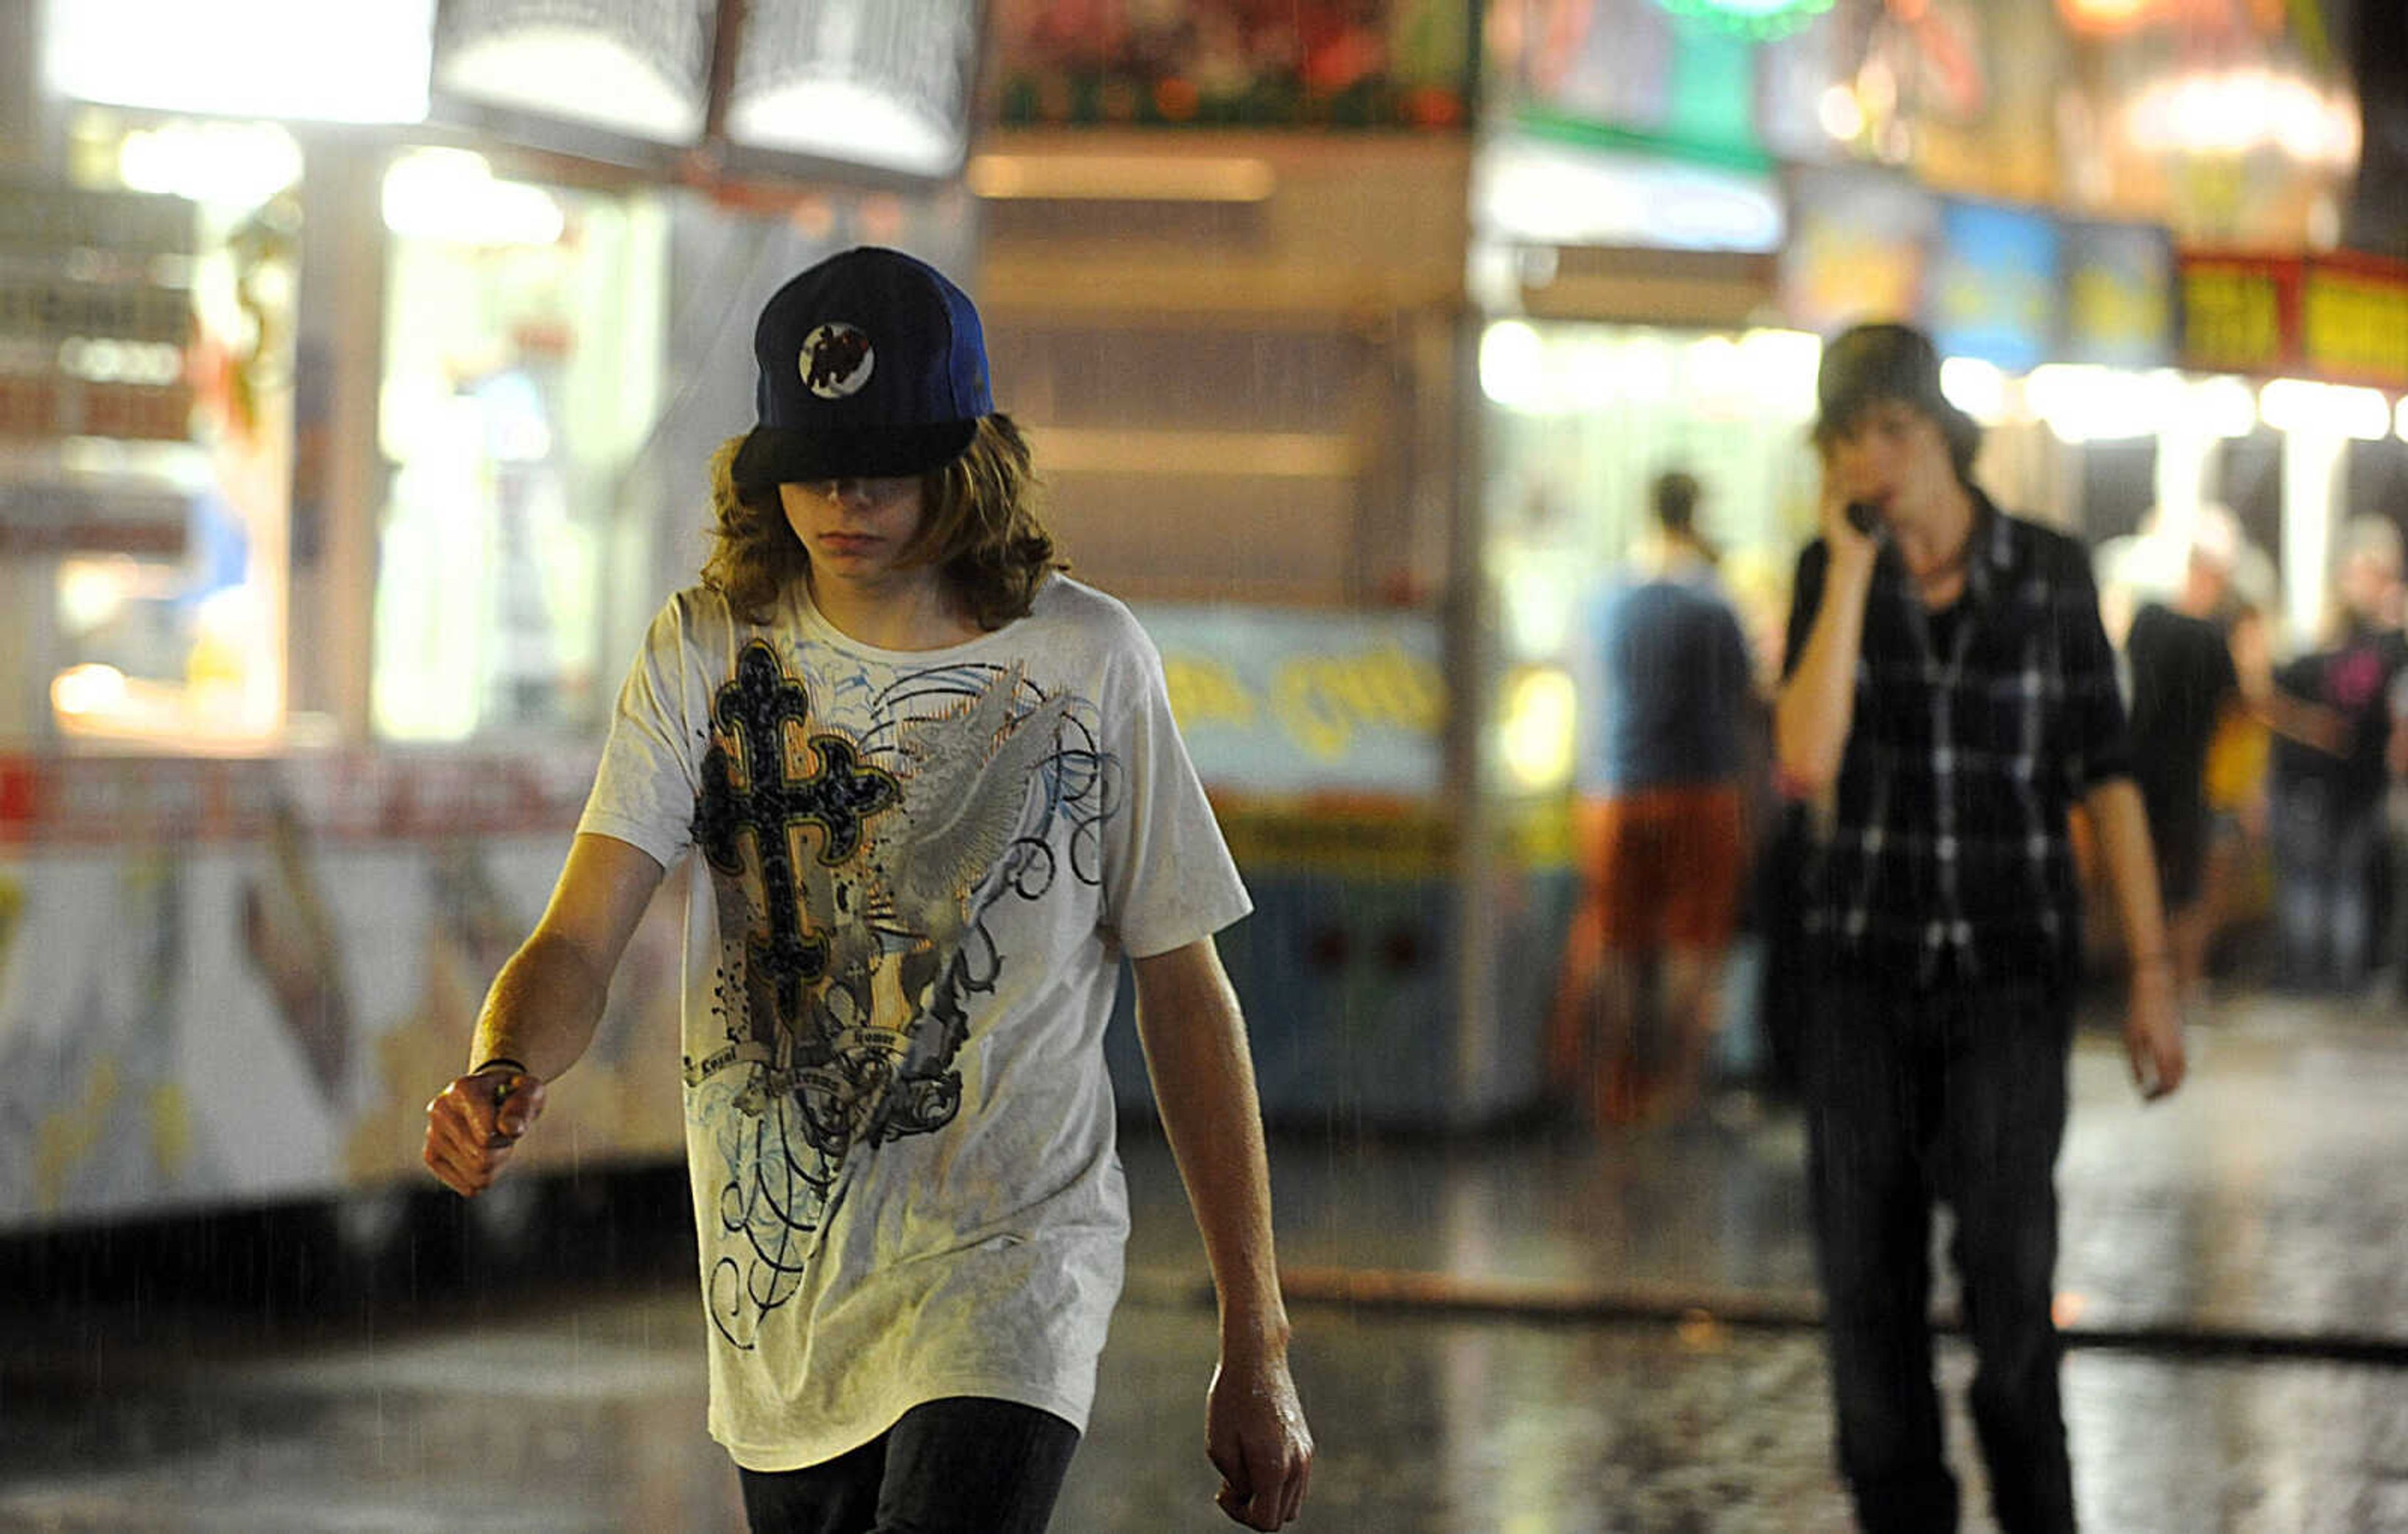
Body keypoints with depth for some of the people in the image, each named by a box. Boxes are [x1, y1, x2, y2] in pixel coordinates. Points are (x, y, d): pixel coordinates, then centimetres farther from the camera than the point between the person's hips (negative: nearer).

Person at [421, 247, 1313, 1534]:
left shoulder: (1085, 662, -4)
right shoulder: (705, 652, -1)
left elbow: (1185, 995, 3)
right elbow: (577, 946, -10)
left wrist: (1257, 1347, 3)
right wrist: (501, 1079, -35)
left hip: (1009, 1260, -3)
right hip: (779, 1292, 3)